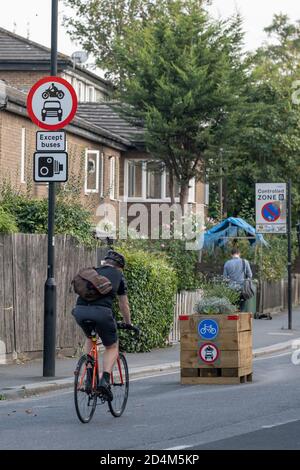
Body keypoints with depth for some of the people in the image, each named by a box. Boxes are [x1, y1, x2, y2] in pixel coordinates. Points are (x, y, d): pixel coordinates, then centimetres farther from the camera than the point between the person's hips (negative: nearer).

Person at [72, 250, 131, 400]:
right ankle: (105, 380, -5)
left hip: (80, 310, 4)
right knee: (112, 347, 16)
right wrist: (128, 324, 41)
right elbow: (124, 305, 26)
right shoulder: (118, 276, 20)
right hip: (101, 311, -4)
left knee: (90, 337, 33)